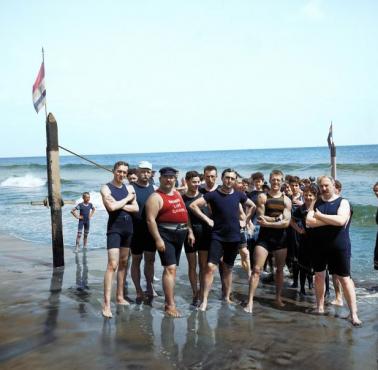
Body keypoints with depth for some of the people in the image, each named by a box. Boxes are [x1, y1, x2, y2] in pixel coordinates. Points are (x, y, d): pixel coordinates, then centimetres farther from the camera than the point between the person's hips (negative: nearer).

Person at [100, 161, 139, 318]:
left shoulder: (129, 188, 10)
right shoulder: (106, 188, -6)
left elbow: (136, 208, 1)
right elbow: (112, 207, -21)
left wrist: (120, 205, -13)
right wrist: (127, 199, -8)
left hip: (128, 228, 6)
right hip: (114, 228, -6)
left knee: (123, 263, 12)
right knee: (112, 265, -14)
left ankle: (120, 296, 23)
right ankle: (106, 304, -14)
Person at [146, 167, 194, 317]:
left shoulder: (177, 193, 16)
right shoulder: (156, 197, -9)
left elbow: (184, 213, 21)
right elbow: (150, 219, -16)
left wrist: (190, 231, 16)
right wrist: (158, 239, -21)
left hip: (180, 234, 8)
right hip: (165, 234, -8)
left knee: (172, 268, 13)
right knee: (170, 268, -12)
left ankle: (169, 301, 23)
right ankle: (170, 305, -9)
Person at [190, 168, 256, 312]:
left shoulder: (239, 195, 4)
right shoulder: (213, 194, -7)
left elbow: (252, 206, 21)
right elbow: (193, 205, -12)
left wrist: (245, 219, 10)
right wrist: (207, 219, -12)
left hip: (234, 237, 4)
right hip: (217, 236, -3)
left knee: (228, 268, 14)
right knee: (211, 266, -14)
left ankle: (227, 297, 26)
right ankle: (204, 300, -10)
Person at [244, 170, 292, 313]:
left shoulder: (286, 200, 3)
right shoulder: (262, 197, -1)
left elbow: (286, 222, -8)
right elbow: (261, 218, -11)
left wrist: (268, 222, -14)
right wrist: (278, 218, -11)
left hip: (280, 238, 3)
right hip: (264, 237, -2)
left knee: (280, 269, 13)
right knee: (256, 269, -9)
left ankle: (278, 297, 28)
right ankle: (250, 300, -8)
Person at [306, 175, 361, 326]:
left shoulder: (343, 202, -3)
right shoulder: (316, 203, 6)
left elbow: (341, 220, -21)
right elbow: (309, 221, -9)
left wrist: (320, 216, -14)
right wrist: (332, 221, -15)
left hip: (339, 246, -4)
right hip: (319, 246, 4)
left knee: (344, 278, -2)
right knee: (319, 276, 12)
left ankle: (353, 313, 1)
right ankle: (320, 307, 26)